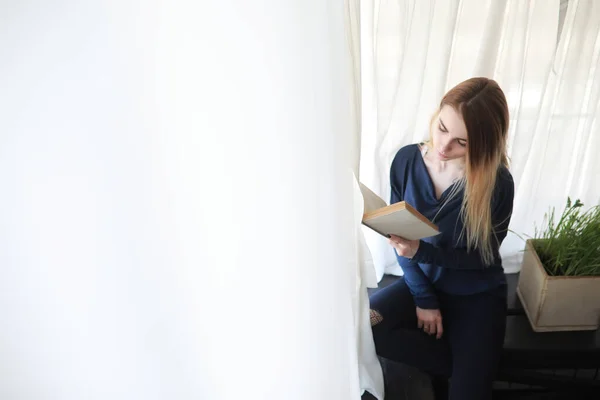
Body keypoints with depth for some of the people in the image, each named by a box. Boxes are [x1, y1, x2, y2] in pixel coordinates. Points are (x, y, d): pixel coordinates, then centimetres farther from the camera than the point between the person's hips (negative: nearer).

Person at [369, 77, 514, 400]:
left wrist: (422, 251, -31)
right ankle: (457, 365, -5)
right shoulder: (406, 160, -12)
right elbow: (399, 237, -6)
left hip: (476, 294, -3)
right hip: (422, 281, 3)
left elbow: (481, 256, -13)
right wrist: (423, 299, -11)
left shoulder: (498, 183, -21)